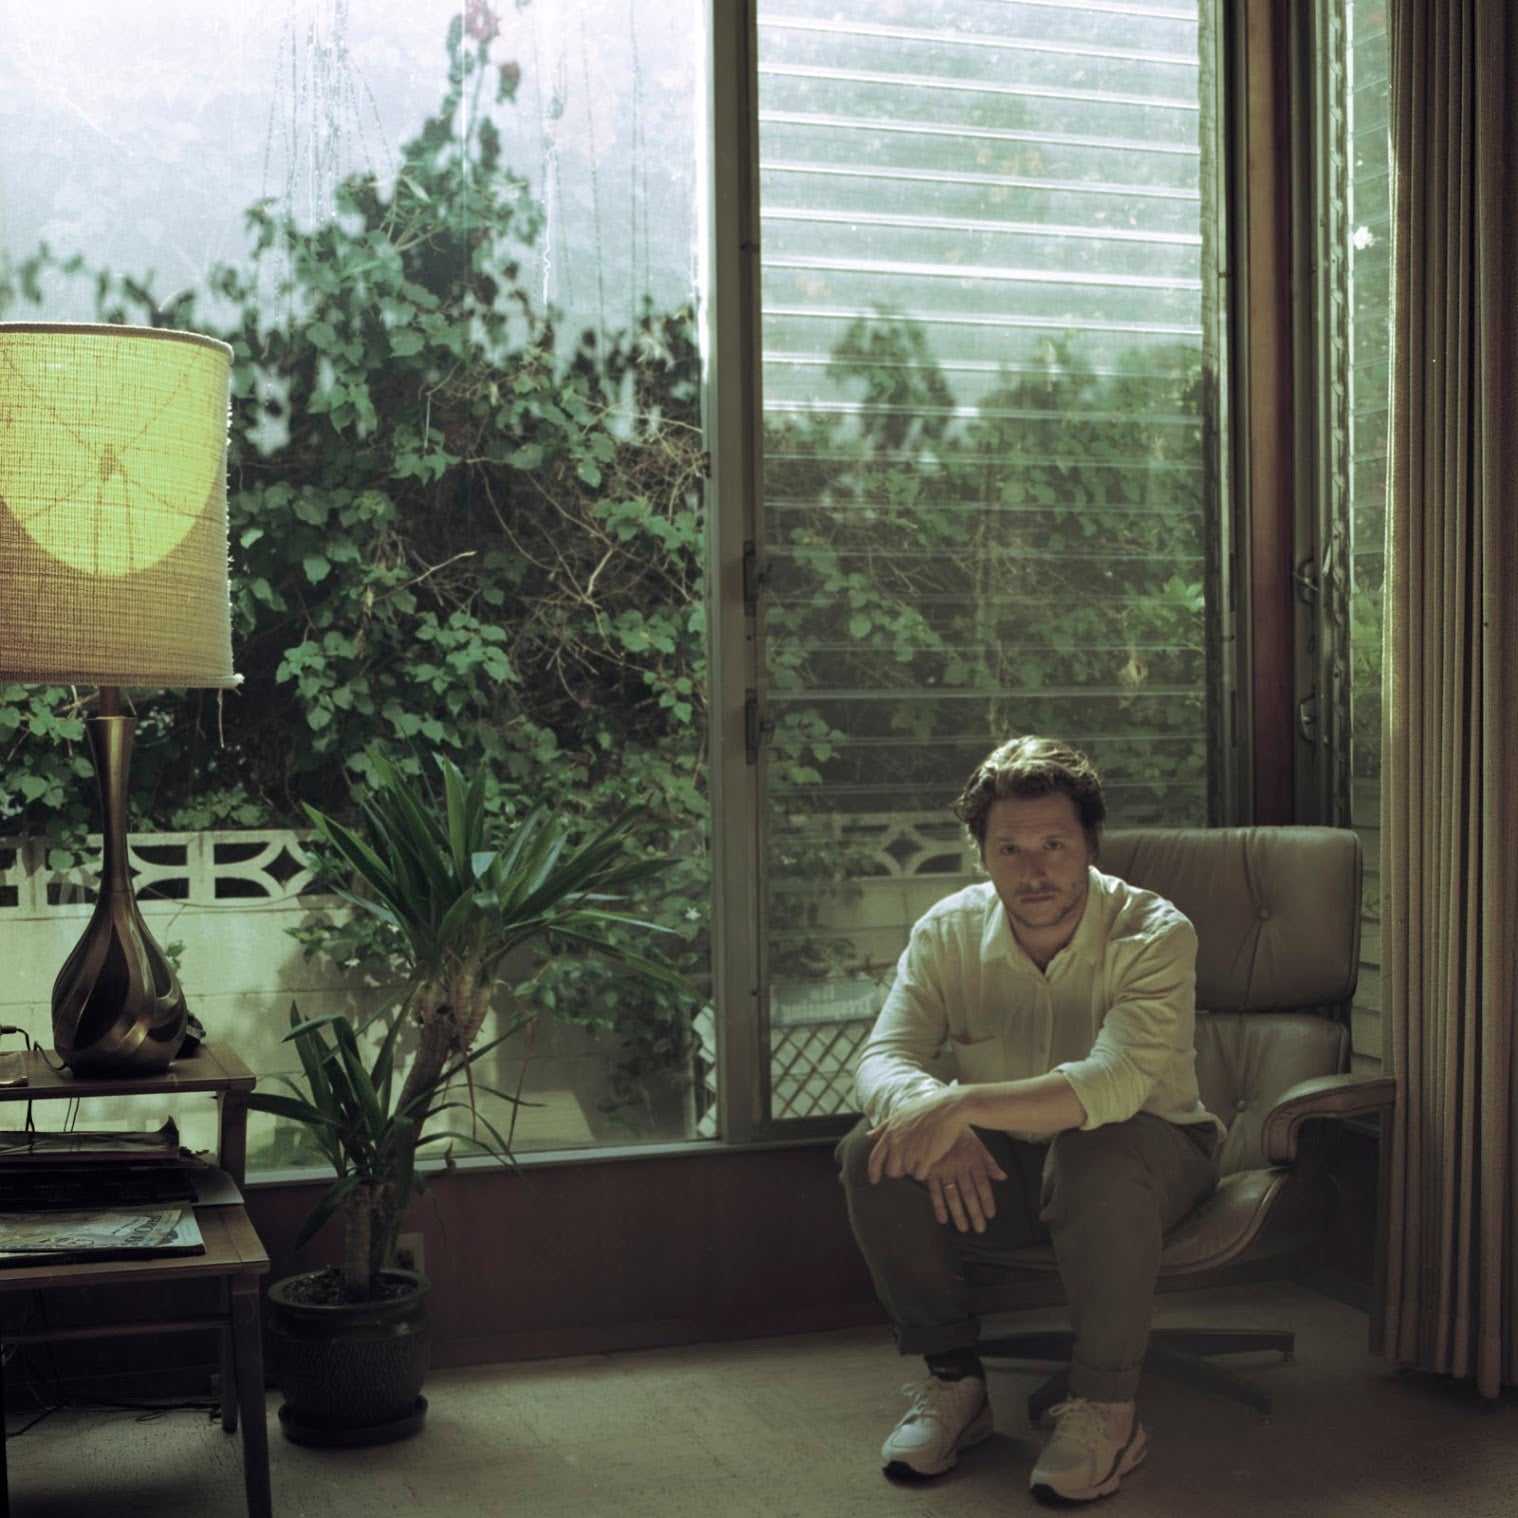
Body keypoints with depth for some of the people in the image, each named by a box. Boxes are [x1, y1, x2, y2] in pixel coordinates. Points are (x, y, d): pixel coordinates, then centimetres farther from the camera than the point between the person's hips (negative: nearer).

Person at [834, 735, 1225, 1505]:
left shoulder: (1153, 934, -20)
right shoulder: (948, 931, -8)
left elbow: (1116, 1082, -36)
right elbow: (883, 1060, -17)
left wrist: (964, 1106, -48)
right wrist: (934, 1121, -41)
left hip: (1147, 1156, -3)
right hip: (1003, 1164, 4)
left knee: (1098, 1156, -39)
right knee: (871, 1154, -24)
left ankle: (1106, 1408, -19)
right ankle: (953, 1379, -6)